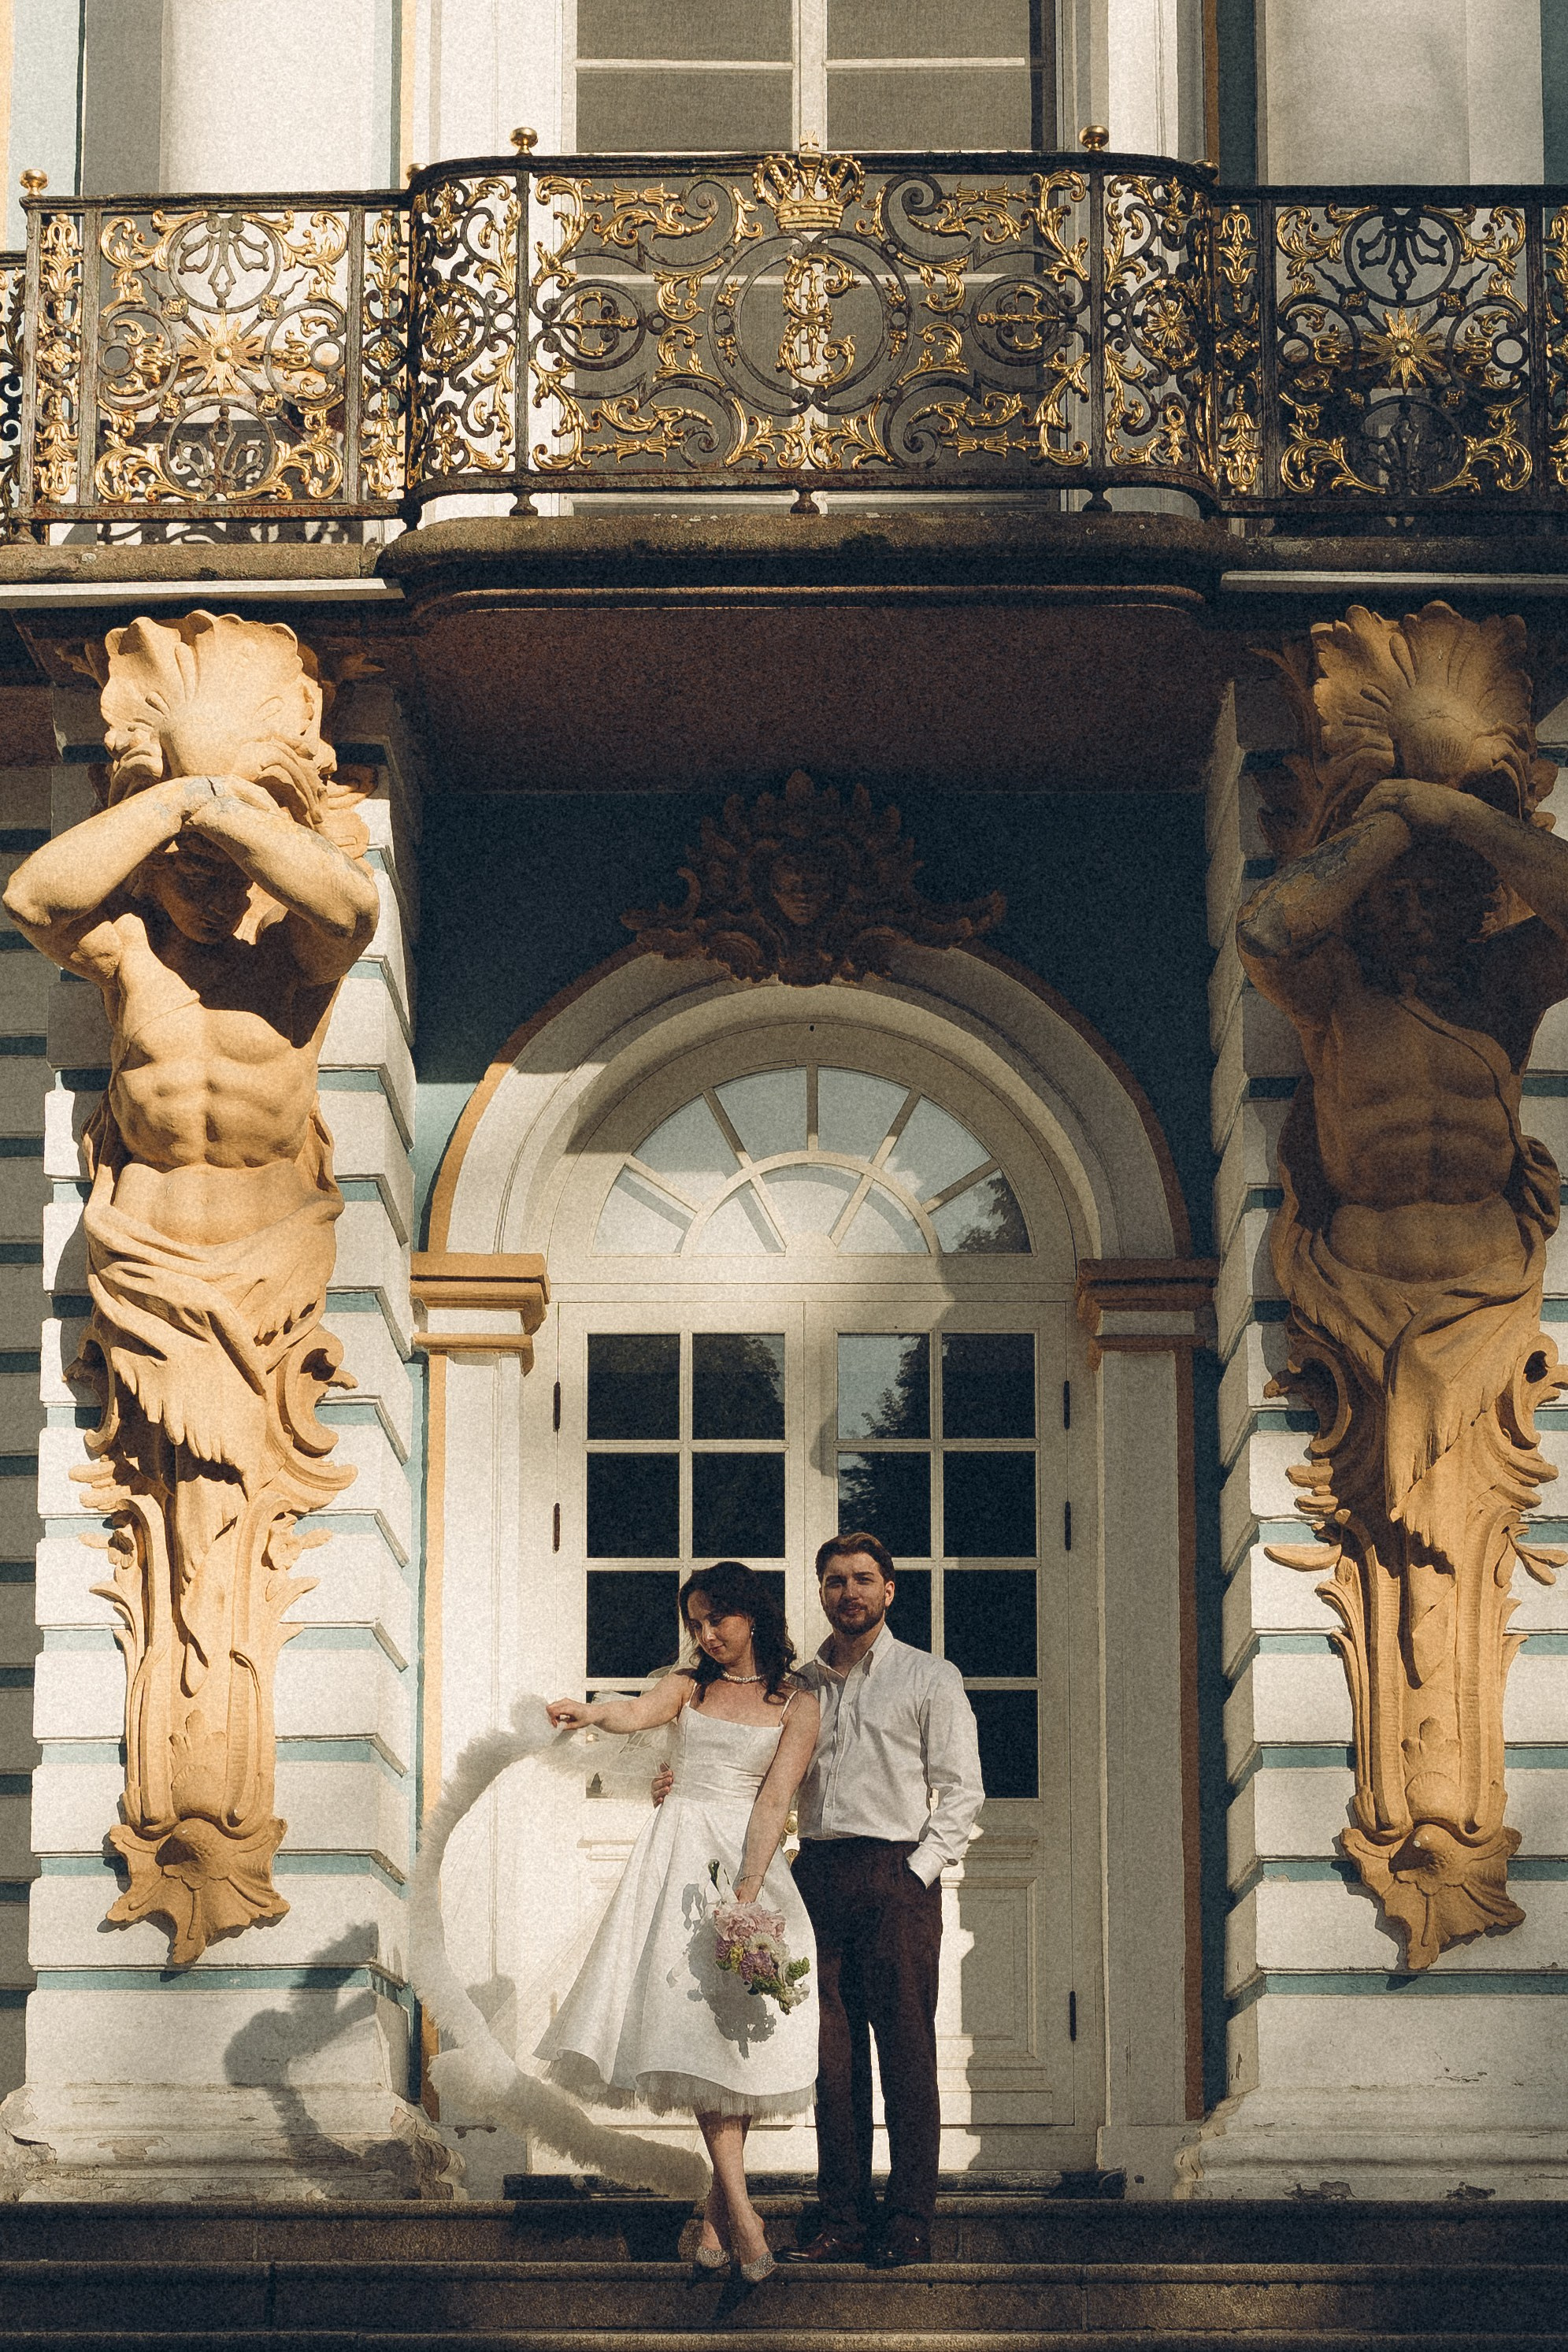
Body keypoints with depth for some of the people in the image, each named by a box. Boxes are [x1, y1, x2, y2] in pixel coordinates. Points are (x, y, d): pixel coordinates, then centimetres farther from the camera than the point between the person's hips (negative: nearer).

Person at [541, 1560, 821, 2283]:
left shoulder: (796, 1704, 6)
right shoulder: (689, 1685, 12)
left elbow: (774, 1801, -5)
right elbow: (636, 1713, -9)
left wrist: (748, 1889, -16)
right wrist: (587, 1711, -33)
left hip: (747, 1856, -1)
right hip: (680, 1853, 1)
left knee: (741, 2025, -7)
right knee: (696, 2019, -12)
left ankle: (717, 2205, 2)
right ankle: (739, 2208, -15)